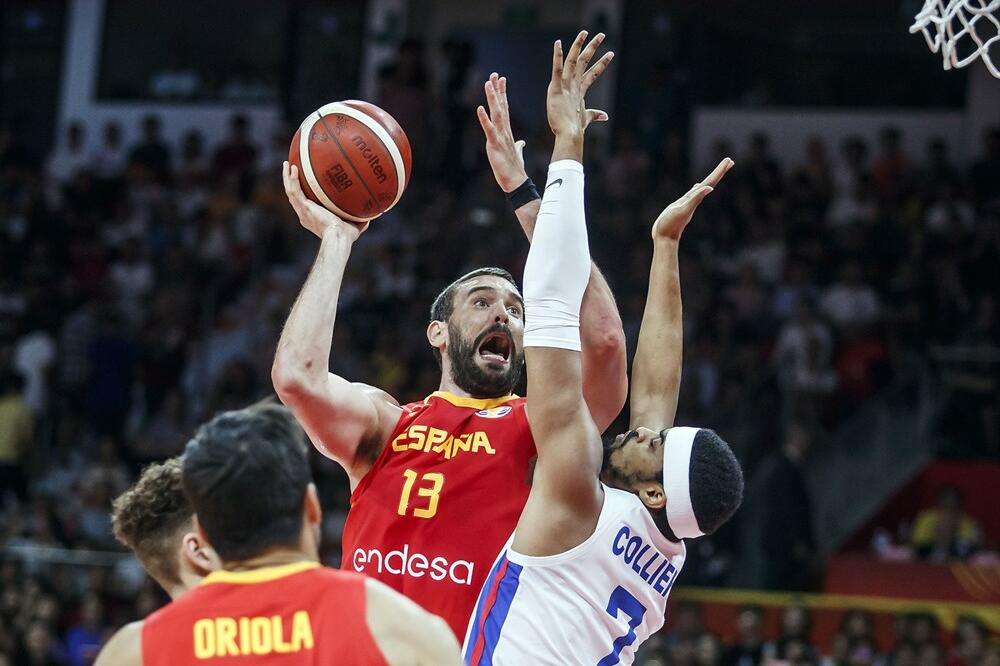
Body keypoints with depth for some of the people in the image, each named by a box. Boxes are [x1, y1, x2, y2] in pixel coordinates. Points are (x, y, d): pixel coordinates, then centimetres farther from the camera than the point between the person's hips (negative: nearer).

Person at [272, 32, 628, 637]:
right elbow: (297, 376, -6)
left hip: (487, 651, -1)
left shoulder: (540, 429, 10)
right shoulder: (384, 424, 12)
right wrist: (338, 240, 4)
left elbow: (603, 340, -7)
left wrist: (524, 194, -4)